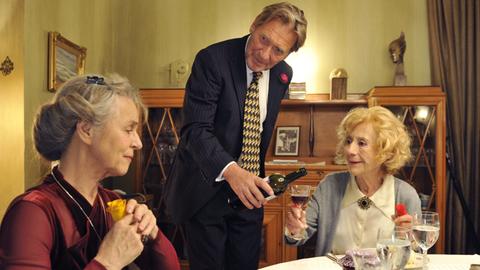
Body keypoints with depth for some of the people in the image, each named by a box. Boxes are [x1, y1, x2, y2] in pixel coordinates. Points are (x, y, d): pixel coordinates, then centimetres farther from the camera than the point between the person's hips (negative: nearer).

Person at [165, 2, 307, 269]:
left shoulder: (283, 74, 2)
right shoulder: (212, 59, -17)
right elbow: (195, 128, -26)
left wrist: (258, 176, 14)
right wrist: (229, 170, -40)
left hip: (249, 190, 5)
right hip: (207, 187, -5)